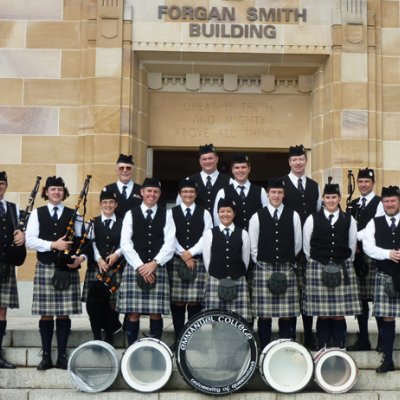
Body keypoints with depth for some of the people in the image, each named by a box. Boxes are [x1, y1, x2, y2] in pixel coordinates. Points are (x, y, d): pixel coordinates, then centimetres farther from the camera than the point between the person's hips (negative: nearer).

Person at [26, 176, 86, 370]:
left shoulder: (73, 214, 9)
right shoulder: (37, 213, 6)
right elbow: (30, 240, -5)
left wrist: (81, 257, -11)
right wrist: (53, 245, -15)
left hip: (68, 270, 0)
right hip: (45, 269, 0)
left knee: (64, 314, 2)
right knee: (46, 315, 3)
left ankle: (62, 356, 12)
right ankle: (46, 356, 13)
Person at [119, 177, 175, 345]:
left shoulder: (166, 215, 10)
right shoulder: (131, 214, 7)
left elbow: (169, 244, 1)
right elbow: (125, 244, -1)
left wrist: (154, 263, -11)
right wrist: (140, 266, -10)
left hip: (158, 268, 1)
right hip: (134, 268, 0)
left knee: (156, 312, 0)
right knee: (133, 313, -2)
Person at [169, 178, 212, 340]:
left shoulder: (204, 213, 9)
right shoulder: (172, 213, 8)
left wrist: (191, 252, -10)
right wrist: (183, 256, -9)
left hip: (198, 261, 0)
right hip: (177, 261, 0)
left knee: (195, 302, -1)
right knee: (177, 302, -1)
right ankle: (178, 338, 7)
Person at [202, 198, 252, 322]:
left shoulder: (243, 234, 5)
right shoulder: (209, 234, 3)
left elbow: (245, 259, 9)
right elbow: (207, 260, 6)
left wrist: (237, 276, 11)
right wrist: (216, 275, 8)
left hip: (238, 283, 1)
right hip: (215, 282, 0)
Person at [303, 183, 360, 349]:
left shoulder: (349, 220, 8)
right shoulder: (312, 219, 4)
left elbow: (352, 246, 14)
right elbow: (306, 246, 9)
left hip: (343, 270, 1)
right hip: (318, 269, -1)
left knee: (339, 314, 0)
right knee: (322, 314, 0)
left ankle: (339, 349, 10)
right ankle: (322, 348, 10)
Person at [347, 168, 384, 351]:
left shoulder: (379, 203, -2)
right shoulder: (353, 204, 17)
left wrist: (356, 237, -14)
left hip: (373, 256, -6)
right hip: (356, 255, 6)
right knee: (360, 298, 8)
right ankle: (363, 339, 16)